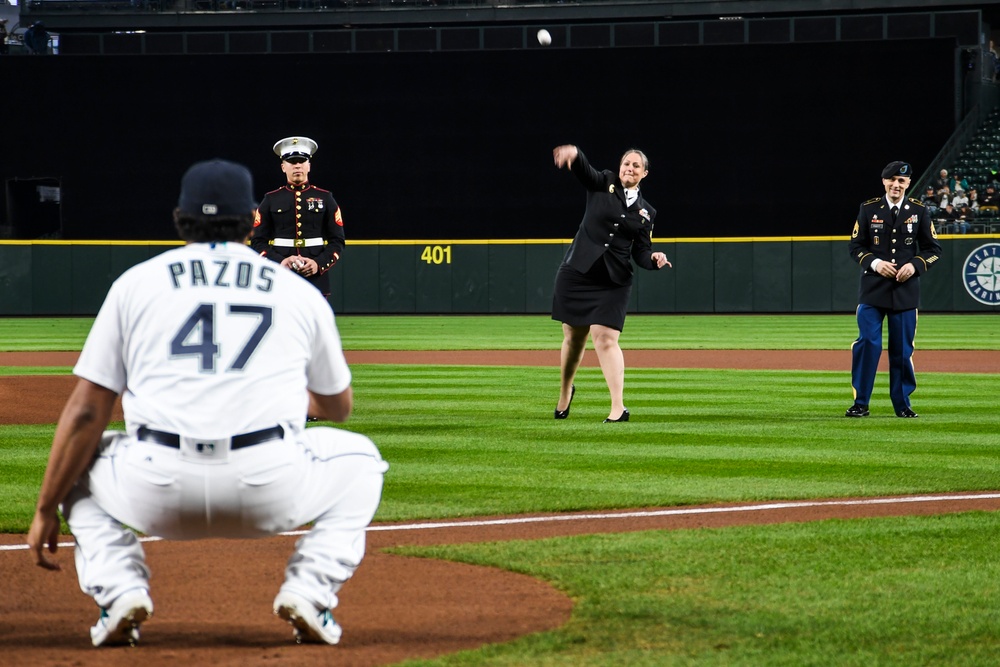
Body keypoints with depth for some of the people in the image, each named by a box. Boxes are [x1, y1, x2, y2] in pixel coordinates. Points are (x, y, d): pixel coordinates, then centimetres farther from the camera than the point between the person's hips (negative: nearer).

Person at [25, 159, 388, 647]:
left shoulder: (135, 282, 14)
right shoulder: (300, 292, 17)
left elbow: (85, 411, 9)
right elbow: (338, 406, 31)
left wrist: (47, 510, 16)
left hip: (159, 496, 0)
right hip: (270, 494, 0)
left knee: (77, 465, 32)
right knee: (358, 458, 30)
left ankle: (119, 591, 6)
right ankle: (309, 593, 7)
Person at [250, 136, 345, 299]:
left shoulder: (325, 198, 10)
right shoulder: (271, 200, 10)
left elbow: (337, 242, 8)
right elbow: (258, 242, 6)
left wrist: (319, 264, -10)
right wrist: (279, 261, -13)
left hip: (316, 279, 0)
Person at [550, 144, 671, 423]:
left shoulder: (646, 212, 9)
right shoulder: (603, 184, 3)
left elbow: (641, 253, 8)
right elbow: (584, 170, -18)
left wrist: (653, 259, -16)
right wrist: (574, 154, -41)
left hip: (613, 282, 0)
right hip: (577, 272, 0)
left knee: (606, 338, -12)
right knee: (574, 337, 8)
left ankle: (618, 407, -16)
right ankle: (565, 392, 33)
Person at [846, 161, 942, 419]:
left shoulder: (919, 211, 4)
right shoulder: (869, 209, 2)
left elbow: (933, 249, 7)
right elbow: (855, 246, 5)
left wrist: (914, 265, -10)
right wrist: (875, 262, -12)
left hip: (905, 289, 1)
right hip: (873, 289, -1)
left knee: (902, 349, 4)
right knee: (868, 343, -8)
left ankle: (902, 404, 15)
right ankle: (860, 402, -1)